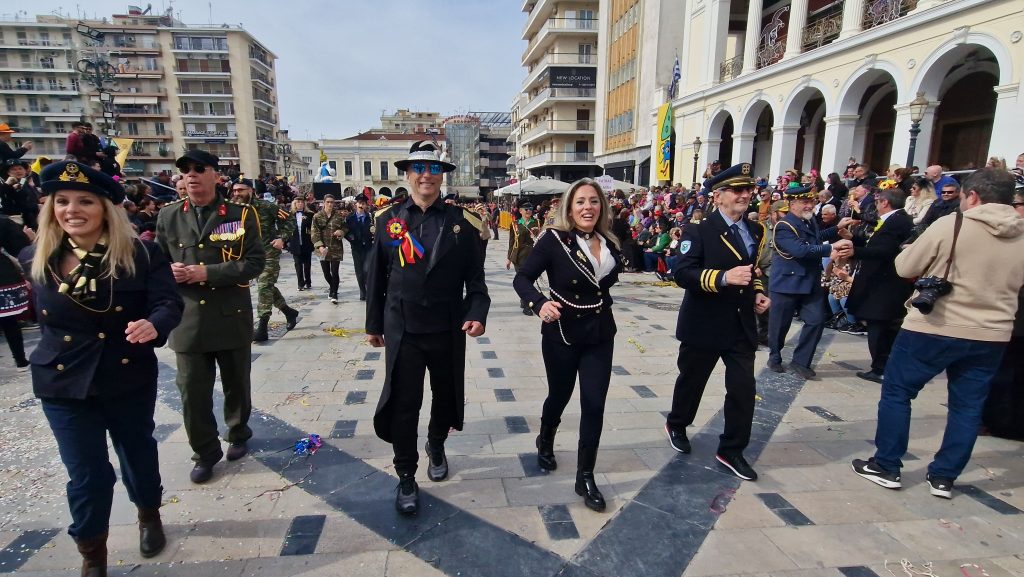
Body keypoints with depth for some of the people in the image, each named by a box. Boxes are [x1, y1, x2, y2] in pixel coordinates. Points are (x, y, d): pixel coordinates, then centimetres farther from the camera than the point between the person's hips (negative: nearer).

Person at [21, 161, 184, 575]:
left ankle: (149, 515, 47)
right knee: (86, 475, 9)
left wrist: (153, 325, -40)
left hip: (130, 377, -2)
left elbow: (169, 304, -21)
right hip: (64, 385, 2)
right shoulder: (34, 260, -3)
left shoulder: (142, 255, -14)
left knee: (138, 452, 19)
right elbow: (42, 316, 15)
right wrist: (56, 350, 13)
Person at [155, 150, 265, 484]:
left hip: (232, 317, -2)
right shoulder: (168, 216, 7)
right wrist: (169, 271, -11)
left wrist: (208, 272, -19)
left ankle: (238, 434, 39)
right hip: (188, 319, 2)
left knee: (236, 384, 14)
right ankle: (205, 452, 24)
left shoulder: (241, 214, -2)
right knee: (192, 391, 5)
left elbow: (254, 262, -9)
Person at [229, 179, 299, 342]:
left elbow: (288, 221, -7)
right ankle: (289, 312, 34)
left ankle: (262, 329, -6)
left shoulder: (265, 206, -11)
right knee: (268, 286, 14)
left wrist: (282, 238, -19)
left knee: (264, 287, -9)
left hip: (269, 253, -6)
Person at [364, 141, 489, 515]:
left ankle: (436, 447, 47)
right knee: (402, 404, 4)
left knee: (445, 396, 18)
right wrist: (373, 324, 8)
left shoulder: (462, 221, -3)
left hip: (448, 330, 1)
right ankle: (406, 477, 24)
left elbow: (474, 277, -2)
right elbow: (376, 277, 5)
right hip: (402, 330, 0)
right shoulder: (387, 219, 0)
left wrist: (477, 314, -17)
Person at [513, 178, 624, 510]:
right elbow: (522, 277, -17)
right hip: (562, 333, -3)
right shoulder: (554, 239, -15)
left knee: (594, 404, 2)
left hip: (600, 334, 3)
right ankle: (545, 442, 48)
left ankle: (585, 477, 18)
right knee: (559, 395, 16)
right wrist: (539, 304, -33)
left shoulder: (609, 244, -1)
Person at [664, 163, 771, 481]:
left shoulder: (755, 231, 10)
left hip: (742, 325, 5)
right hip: (704, 325, -5)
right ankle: (676, 425, 40)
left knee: (743, 388, 2)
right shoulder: (698, 230, -12)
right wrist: (724, 277, -33)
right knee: (691, 380, 14)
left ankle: (731, 450, 19)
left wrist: (757, 292, 5)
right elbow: (681, 273, -22)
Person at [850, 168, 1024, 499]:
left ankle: (886, 467, 14)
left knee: (896, 391, 7)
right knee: (968, 406, 14)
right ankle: (944, 477, 22)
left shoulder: (951, 225, -12)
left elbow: (905, 268, -7)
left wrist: (932, 264, 13)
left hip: (935, 328, -5)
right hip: (992, 335, 6)